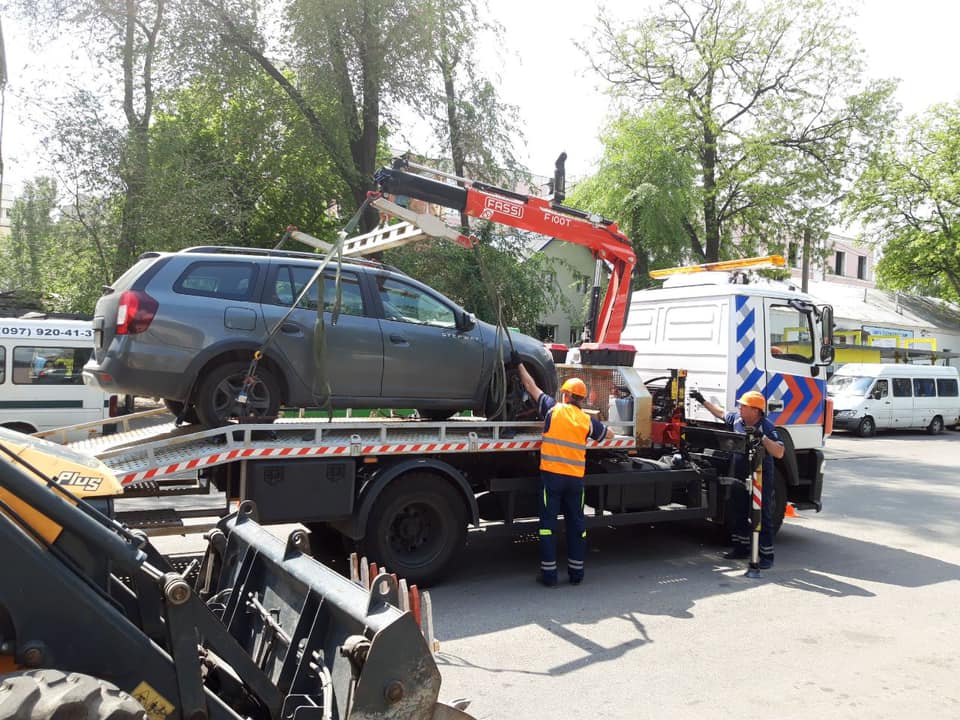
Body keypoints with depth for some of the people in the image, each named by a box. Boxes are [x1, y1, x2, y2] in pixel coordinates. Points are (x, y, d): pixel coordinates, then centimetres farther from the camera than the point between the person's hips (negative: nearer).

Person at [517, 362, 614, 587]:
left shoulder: (553, 409, -3)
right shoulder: (587, 420, 3)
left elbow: (531, 387, 7)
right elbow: (609, 434, 19)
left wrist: (520, 365, 20)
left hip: (551, 475, -2)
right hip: (576, 478, 3)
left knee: (548, 522, 3)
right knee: (576, 523, 12)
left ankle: (549, 574, 5)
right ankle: (576, 574, 19)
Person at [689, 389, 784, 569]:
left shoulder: (767, 427, -17)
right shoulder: (737, 419, 1)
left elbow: (779, 453, -25)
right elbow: (720, 413, 22)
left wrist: (762, 437, -33)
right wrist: (703, 401, 25)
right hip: (740, 476, 7)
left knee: (763, 517, -3)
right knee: (739, 513, 16)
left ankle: (767, 555, 4)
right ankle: (741, 548, 29)